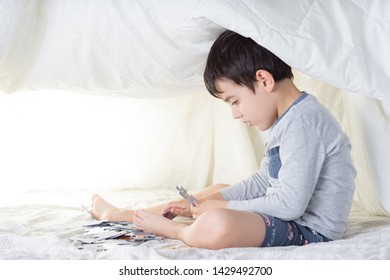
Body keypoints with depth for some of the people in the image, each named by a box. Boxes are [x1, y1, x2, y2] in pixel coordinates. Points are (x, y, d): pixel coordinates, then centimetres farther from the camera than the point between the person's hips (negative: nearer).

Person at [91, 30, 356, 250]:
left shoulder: (302, 122, -22)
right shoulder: (288, 120, 13)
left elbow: (290, 203, -28)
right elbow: (260, 183, 18)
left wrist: (222, 206, -16)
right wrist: (201, 201, 8)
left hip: (311, 228, -11)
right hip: (288, 213, 11)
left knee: (216, 226, -35)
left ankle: (166, 227, -1)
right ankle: (120, 215, 35)